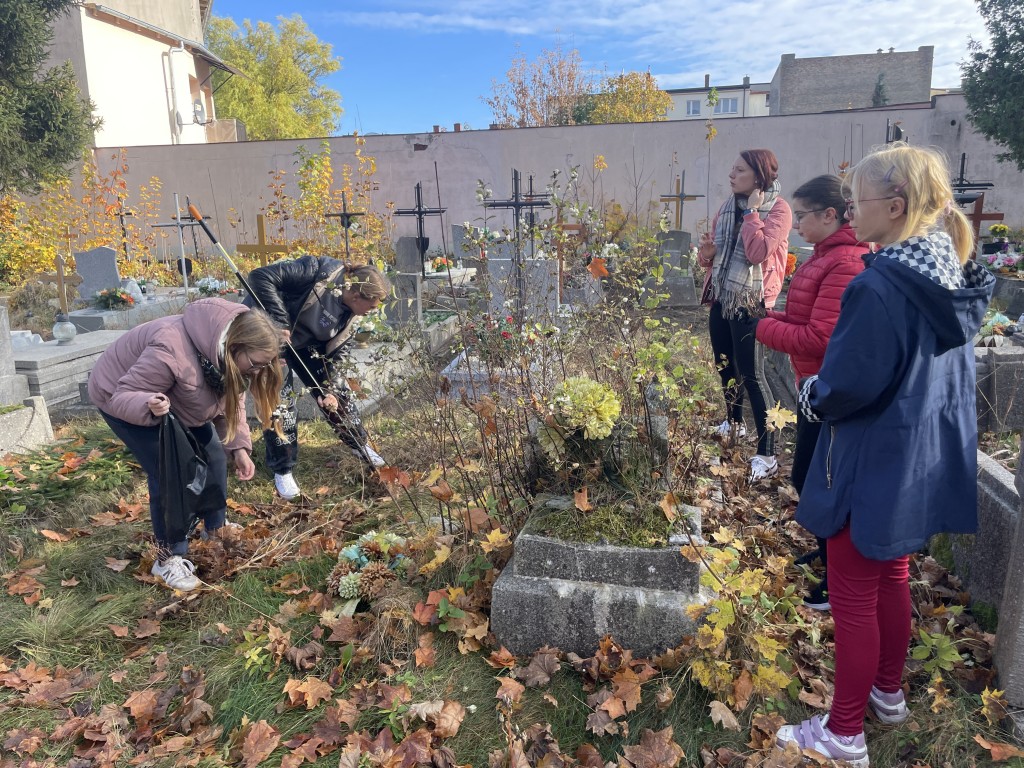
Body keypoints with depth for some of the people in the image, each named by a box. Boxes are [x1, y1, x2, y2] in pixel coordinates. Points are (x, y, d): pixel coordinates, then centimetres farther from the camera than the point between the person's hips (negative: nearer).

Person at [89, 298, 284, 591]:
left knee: (212, 456, 3)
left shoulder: (230, 352, -18)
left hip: (176, 401, 7)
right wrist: (149, 406, -55)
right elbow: (122, 397, -33)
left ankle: (216, 528, 25)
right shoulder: (173, 352, -43)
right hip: (119, 395, -7)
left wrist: (238, 447, -19)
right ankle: (168, 557, 2)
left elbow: (231, 400, -7)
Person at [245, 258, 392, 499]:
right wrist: (280, 323, -35)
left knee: (337, 389, 6)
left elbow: (329, 354, -3)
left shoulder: (349, 316, -9)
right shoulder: (318, 272, -31)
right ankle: (282, 470, 8)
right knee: (281, 400, -11)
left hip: (303, 343, 7)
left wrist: (326, 389, -15)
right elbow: (261, 277, -33)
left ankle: (361, 446, 27)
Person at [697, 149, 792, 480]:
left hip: (750, 302, -7)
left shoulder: (778, 209, -10)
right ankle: (734, 423, 40)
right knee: (725, 367, 18)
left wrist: (752, 211, -15)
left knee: (751, 374, -9)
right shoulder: (728, 206, 10)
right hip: (720, 298, 7)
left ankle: (767, 455, -3)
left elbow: (758, 252, -24)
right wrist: (705, 252, -5)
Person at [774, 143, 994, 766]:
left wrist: (812, 394, -3)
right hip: (928, 461, 9)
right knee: (893, 578, 24)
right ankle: (889, 692, 43)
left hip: (874, 468, -8)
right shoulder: (954, 277, 2)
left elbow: (845, 386, -24)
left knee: (854, 597, 6)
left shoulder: (881, 285, -26)